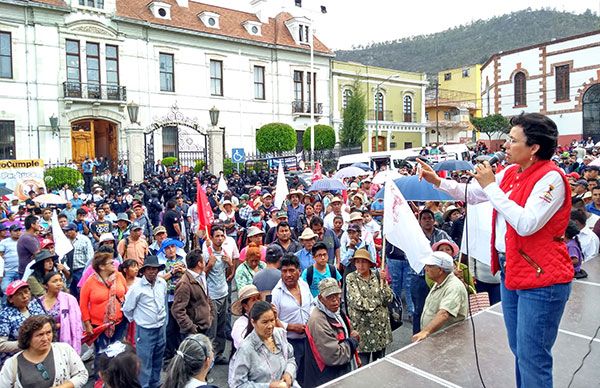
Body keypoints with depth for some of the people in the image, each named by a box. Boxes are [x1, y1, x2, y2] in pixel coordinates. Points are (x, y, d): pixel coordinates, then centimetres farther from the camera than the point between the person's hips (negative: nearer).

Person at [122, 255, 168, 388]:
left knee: (157, 360, 20)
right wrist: (137, 320, 6)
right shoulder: (137, 288, -18)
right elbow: (127, 309, -6)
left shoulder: (163, 283, -2)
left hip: (161, 328, 5)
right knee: (144, 361, 2)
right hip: (145, 330, -5)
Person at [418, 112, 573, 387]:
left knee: (532, 357, 0)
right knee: (519, 350, 21)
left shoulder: (550, 178, -17)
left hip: (541, 278, -8)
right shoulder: (511, 172, 7)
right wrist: (437, 181, 6)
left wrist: (491, 186, -21)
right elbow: (472, 194, 16)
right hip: (510, 271, 8)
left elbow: (526, 224, -27)